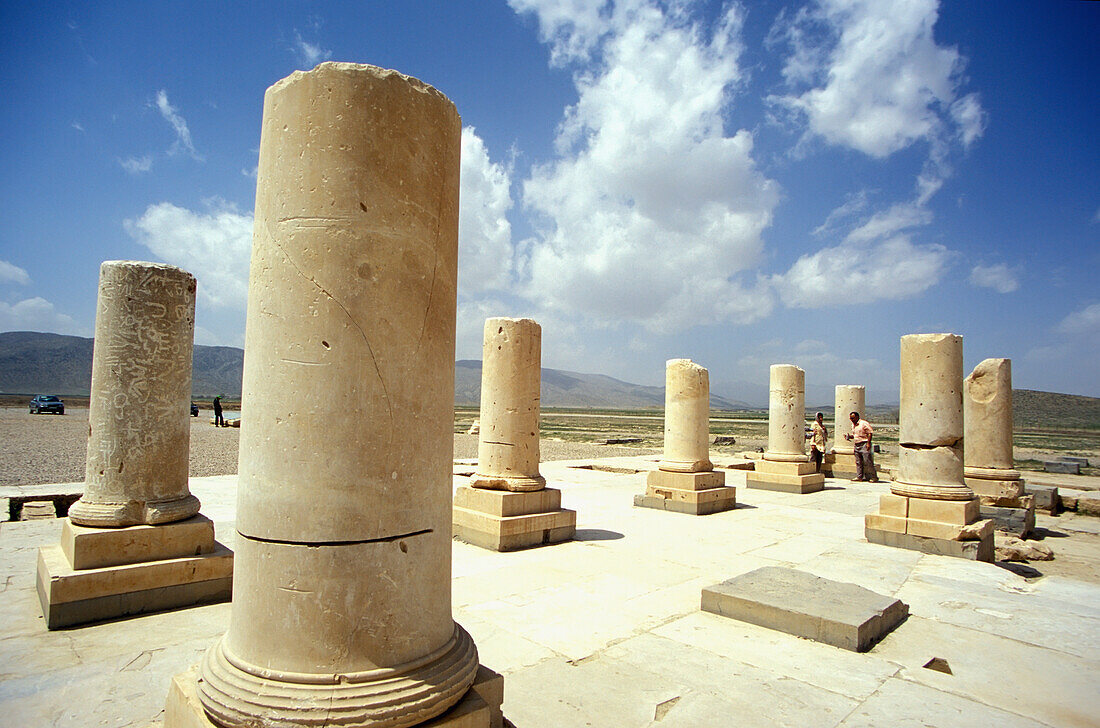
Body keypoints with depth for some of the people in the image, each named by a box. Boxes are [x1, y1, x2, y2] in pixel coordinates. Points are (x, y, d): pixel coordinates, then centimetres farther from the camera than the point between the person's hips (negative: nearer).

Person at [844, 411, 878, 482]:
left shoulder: (863, 423, -8)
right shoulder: (853, 425, 16)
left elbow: (870, 433, -10)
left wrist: (868, 443, -17)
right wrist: (849, 436, 3)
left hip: (864, 444, -8)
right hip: (856, 445, 8)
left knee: (868, 462, -7)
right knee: (858, 462, 8)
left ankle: (874, 477, -1)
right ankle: (859, 477, 12)